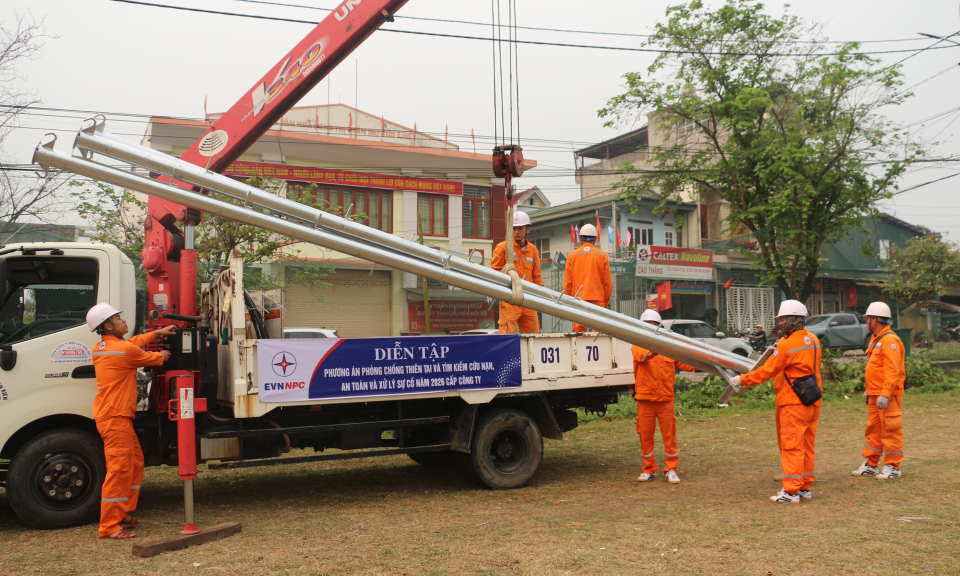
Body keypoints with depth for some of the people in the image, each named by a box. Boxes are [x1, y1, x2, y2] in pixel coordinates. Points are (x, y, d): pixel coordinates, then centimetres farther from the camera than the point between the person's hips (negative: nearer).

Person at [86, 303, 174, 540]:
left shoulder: (101, 349, 12)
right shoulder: (125, 350, -16)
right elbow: (150, 359, 3)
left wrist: (157, 333, 30)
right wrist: (162, 356, 24)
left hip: (116, 416, 10)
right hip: (115, 417, -10)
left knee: (135, 463, 17)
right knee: (119, 469, -9)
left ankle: (122, 512, 25)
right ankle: (109, 527, -6)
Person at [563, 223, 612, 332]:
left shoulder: (572, 256, 5)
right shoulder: (602, 256, 4)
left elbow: (567, 283, 5)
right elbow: (607, 282, 4)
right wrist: (606, 301, 15)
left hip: (578, 299, 1)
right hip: (597, 299, -1)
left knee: (579, 332, 2)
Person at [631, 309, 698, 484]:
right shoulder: (638, 344, 2)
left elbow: (685, 364, 5)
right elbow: (640, 355, -21)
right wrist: (652, 351, -41)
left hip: (665, 398, 1)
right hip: (645, 398, -1)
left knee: (669, 435, 2)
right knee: (645, 435, 5)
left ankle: (671, 469, 13)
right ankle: (649, 469, 19)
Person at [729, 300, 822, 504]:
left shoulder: (787, 344, -16)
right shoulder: (813, 341, 9)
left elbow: (767, 371, -13)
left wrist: (742, 380, -5)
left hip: (793, 402, -8)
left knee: (791, 445, -6)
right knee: (807, 445, 12)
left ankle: (791, 491, -5)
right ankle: (805, 487, 19)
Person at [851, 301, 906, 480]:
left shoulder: (890, 340, -16)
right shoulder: (875, 339, 16)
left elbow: (892, 371, -22)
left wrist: (885, 394, -27)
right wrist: (868, 390, 22)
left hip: (887, 395, -10)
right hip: (875, 394, 10)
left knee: (890, 429, -2)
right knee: (873, 429, 14)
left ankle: (893, 467, 6)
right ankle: (870, 464, 21)